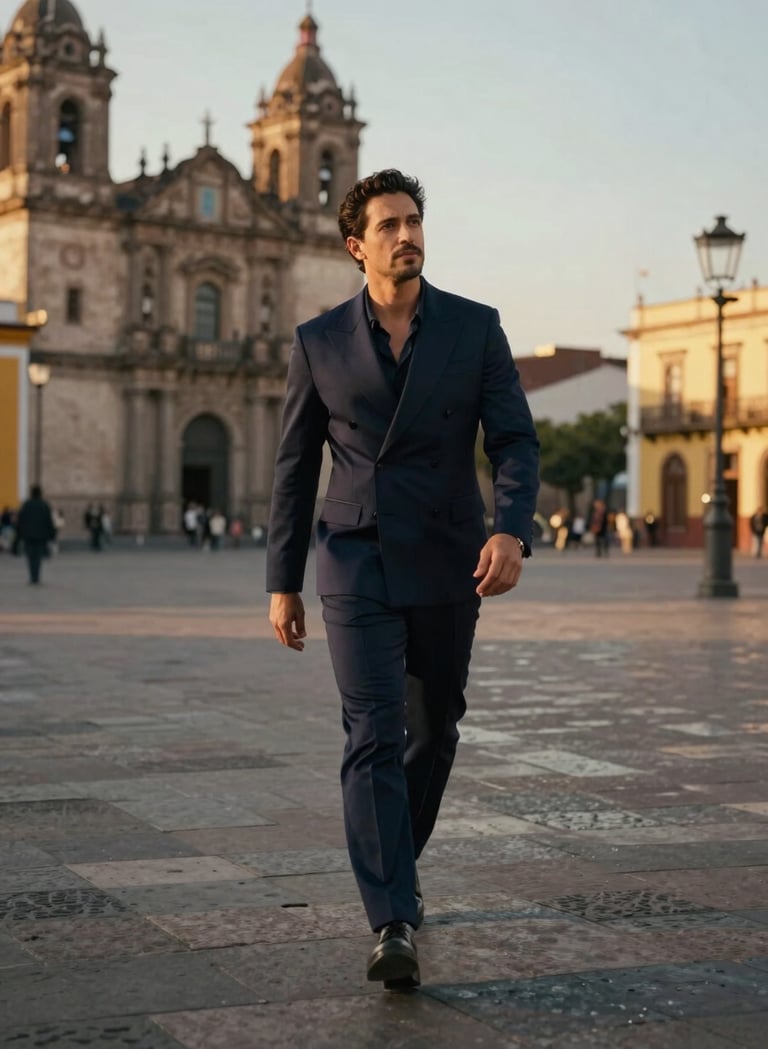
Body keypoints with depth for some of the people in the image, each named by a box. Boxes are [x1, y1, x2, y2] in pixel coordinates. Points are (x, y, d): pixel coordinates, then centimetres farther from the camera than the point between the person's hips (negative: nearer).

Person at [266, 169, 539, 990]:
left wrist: (512, 531, -24)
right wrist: (282, 583, 5)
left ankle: (394, 867, 39)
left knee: (433, 732, 14)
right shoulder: (319, 342, 1)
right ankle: (394, 926, -14)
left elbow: (514, 440, -5)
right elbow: (295, 466, 6)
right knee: (374, 738, -12)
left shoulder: (475, 328, 0)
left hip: (447, 568, 2)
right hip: (357, 567, -1)